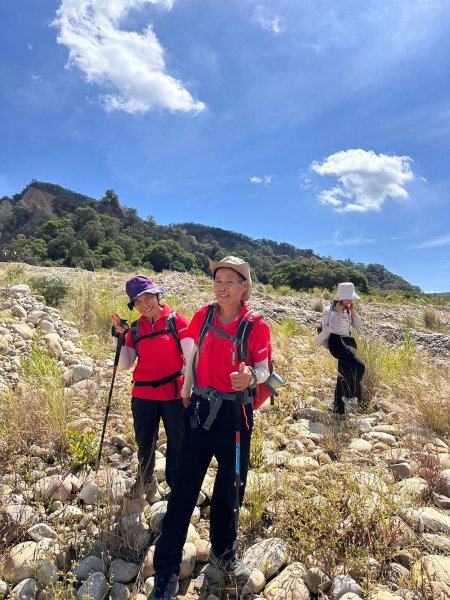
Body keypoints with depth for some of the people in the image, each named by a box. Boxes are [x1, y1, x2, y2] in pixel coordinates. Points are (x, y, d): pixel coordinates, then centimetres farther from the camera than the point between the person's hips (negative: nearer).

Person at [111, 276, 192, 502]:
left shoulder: (176, 320, -6)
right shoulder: (135, 328, 4)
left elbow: (190, 356, -7)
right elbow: (125, 364, 3)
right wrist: (119, 335, -6)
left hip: (174, 393, -3)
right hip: (143, 395, 3)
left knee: (177, 442, 7)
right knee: (144, 442, 18)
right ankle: (146, 482, 44)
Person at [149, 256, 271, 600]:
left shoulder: (256, 326, -11)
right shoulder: (204, 316, -2)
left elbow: (263, 370, -7)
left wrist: (251, 378, -30)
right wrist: (186, 393, 14)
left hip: (235, 413, -1)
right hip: (201, 408, 2)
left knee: (230, 486, 16)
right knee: (184, 485, 6)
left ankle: (224, 553, 43)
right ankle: (167, 568, 22)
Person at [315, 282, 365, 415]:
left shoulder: (348, 310, 11)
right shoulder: (329, 310, -10)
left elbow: (358, 326, 9)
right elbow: (331, 329, -20)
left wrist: (353, 312, -2)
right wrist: (337, 313, -20)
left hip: (348, 342, 7)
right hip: (336, 343, -7)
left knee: (344, 374, 9)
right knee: (359, 367, -23)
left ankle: (338, 408, 21)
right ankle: (351, 396, -4)